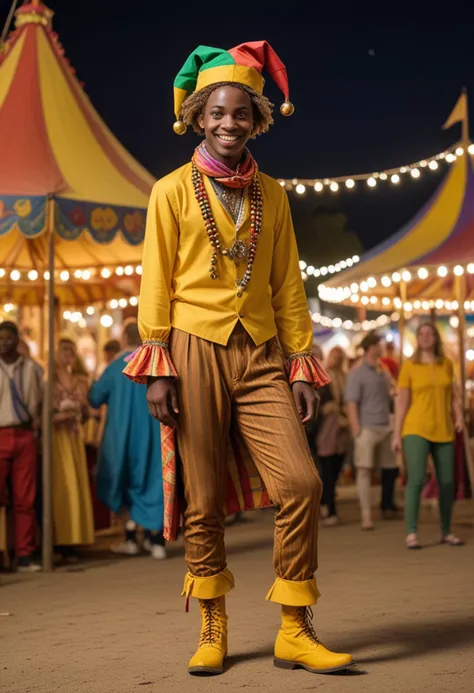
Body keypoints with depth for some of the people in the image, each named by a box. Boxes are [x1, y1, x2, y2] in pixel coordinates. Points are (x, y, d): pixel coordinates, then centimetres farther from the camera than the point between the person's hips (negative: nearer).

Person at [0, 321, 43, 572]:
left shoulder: (30, 368, 10)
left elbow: (39, 400, 17)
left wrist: (36, 428, 7)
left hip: (25, 436, 2)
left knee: (25, 499, 3)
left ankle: (24, 557, 9)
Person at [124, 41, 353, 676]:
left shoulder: (272, 196, 14)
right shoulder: (174, 191, 5)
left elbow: (288, 287, 14)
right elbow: (156, 284, 2)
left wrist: (302, 364, 7)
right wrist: (157, 368, -6)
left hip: (260, 355, 3)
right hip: (195, 351, -2)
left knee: (301, 484, -10)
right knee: (204, 500, 1)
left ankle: (295, 632, 2)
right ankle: (213, 630, 17)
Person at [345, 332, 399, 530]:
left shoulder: (383, 372, 15)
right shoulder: (357, 373, -5)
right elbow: (351, 403, -10)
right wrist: (356, 430, -16)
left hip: (385, 428, 7)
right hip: (367, 429, -7)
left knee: (391, 467, 10)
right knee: (364, 470, -5)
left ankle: (387, 505, 29)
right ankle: (366, 515, -3)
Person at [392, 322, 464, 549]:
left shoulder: (447, 364, 9)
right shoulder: (409, 366, 0)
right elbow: (402, 402, 0)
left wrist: (459, 416, 1)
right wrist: (397, 434, -3)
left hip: (444, 431, 4)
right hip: (416, 430, -4)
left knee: (447, 483, 6)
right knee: (416, 479, -15)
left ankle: (446, 532, 20)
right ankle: (411, 534, -13)